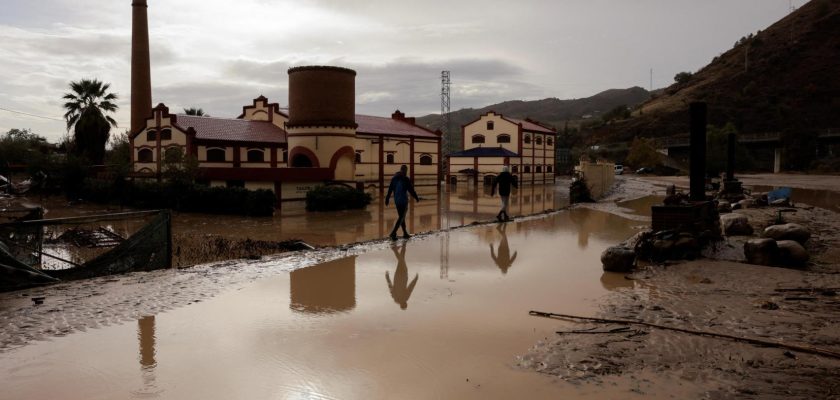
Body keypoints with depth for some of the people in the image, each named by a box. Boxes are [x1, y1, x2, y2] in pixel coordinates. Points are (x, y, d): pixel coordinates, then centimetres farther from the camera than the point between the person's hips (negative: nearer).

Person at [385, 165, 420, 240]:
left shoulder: (394, 178, 7)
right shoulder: (406, 179, -11)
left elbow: (390, 189, 7)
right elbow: (411, 190, -8)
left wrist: (387, 199, 10)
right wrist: (416, 198, 4)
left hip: (396, 200, 7)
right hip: (403, 200, -7)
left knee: (401, 216, 16)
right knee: (401, 217, -4)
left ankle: (405, 233, 22)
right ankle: (393, 232, -17)